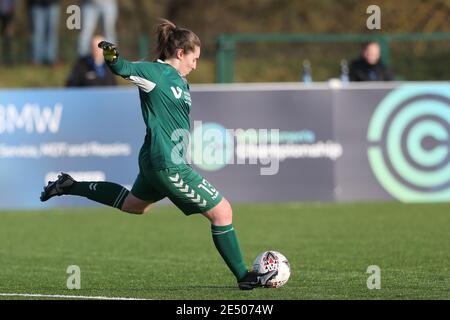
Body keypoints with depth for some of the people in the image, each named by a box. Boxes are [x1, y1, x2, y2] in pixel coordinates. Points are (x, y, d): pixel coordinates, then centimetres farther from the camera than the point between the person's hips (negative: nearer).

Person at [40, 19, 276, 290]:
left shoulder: (182, 82, 14)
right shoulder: (155, 72, -13)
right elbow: (124, 68, -26)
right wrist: (111, 55, -46)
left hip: (155, 162, 11)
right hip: (168, 166, -11)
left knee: (134, 204, 35)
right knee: (222, 211, -5)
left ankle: (70, 187, 39)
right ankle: (244, 277, 5)